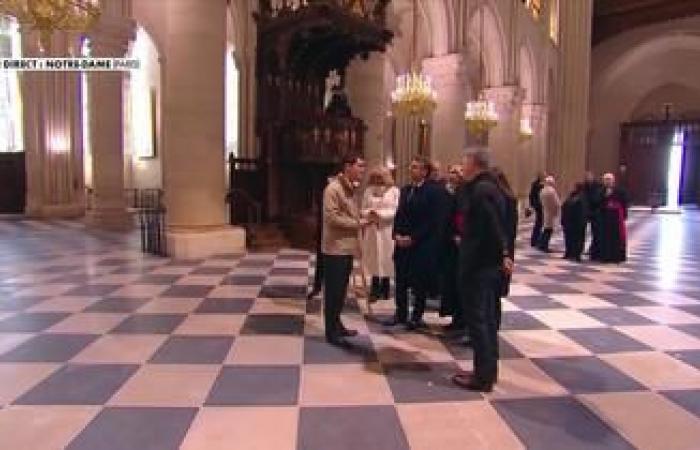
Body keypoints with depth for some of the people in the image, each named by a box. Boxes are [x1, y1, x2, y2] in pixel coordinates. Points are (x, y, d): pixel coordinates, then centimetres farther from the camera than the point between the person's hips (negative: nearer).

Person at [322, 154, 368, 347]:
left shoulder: (350, 188, 15)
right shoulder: (333, 188, -14)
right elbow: (332, 217, -22)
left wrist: (361, 219, 5)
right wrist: (357, 224, -16)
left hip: (347, 247, 9)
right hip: (336, 248, -9)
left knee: (341, 290, 16)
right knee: (333, 291, -1)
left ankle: (337, 325, 28)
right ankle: (331, 332, 8)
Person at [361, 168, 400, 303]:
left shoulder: (394, 191, 0)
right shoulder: (369, 191, 11)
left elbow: (396, 210, -8)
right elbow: (363, 209, 9)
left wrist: (380, 214, -15)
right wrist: (369, 214, -12)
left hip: (387, 230, -2)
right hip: (372, 230, 3)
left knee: (386, 261, 3)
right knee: (374, 261, 4)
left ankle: (385, 291, 15)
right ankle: (375, 291, 10)